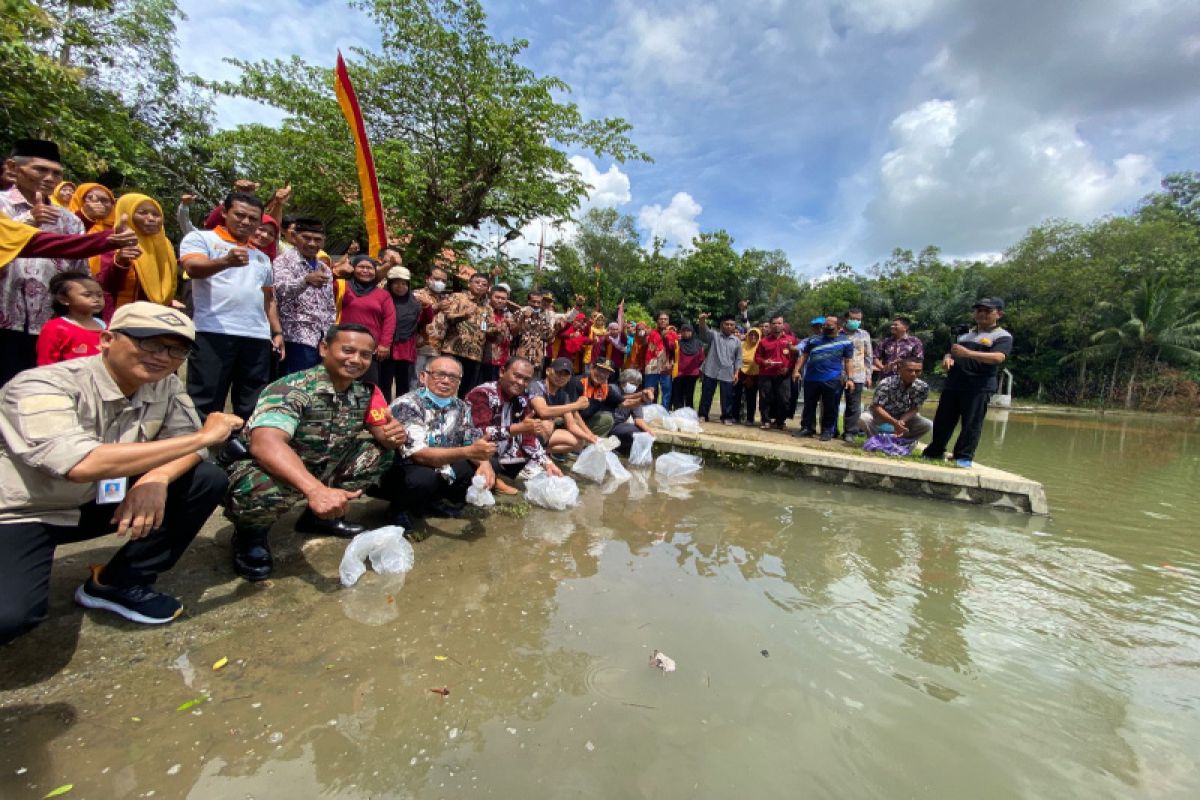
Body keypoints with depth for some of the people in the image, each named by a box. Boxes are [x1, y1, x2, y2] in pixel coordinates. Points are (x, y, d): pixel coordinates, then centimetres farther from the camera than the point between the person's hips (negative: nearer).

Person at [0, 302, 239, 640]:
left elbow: (186, 443, -4)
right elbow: (80, 464, -40)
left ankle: (118, 584, 1)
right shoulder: (43, 386, -25)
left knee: (208, 480, -13)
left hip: (101, 501, 6)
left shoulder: (165, 386, -7)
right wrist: (203, 436, -37)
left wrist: (157, 477, -28)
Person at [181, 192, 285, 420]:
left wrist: (277, 332, 13)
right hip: (213, 333, -5)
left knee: (251, 408, 7)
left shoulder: (261, 257, 24)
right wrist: (226, 261, -32)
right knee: (205, 405, -3)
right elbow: (194, 268, -13)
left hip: (258, 338, 5)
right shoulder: (201, 238, 8)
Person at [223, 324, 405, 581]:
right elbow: (265, 443, -43)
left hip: (322, 468, 7)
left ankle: (319, 516, 10)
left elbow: (382, 435, 1)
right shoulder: (291, 389, -27)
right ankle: (250, 534, 0)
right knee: (263, 489, -39)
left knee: (382, 452, -5)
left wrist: (395, 434, -26)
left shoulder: (364, 392, -5)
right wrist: (315, 489, -58)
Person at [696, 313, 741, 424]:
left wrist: (736, 373, 1)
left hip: (727, 373, 1)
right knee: (706, 394, 5)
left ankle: (726, 417, 16)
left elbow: (738, 358, 10)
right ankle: (703, 415, 15)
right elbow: (704, 332, -17)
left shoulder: (737, 341, 9)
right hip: (711, 371, -1)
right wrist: (702, 321, -38)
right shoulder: (714, 335, 3)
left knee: (727, 396, 5)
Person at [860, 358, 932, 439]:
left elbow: (914, 409, -10)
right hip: (881, 414, -3)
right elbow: (877, 407, -28)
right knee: (863, 419, -32)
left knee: (928, 425, -18)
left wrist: (901, 421, -30)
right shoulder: (886, 383, -27)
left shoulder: (922, 387, -16)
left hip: (904, 416, 3)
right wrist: (894, 422, -41)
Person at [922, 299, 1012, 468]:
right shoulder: (966, 334, 23)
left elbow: (998, 358, -16)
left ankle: (965, 457, 2)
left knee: (971, 423, -5)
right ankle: (934, 452, 15)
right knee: (942, 420, 6)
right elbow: (952, 352, 27)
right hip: (952, 384, 6)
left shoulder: (1002, 336, 1)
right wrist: (948, 358, 0)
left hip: (979, 387, -6)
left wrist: (968, 353, -31)